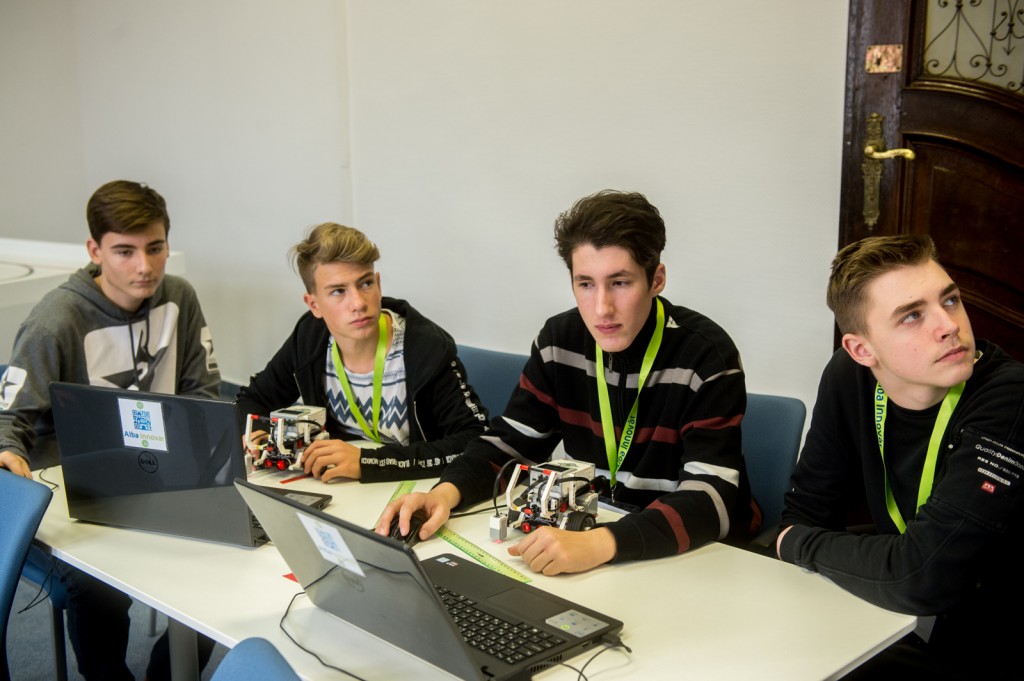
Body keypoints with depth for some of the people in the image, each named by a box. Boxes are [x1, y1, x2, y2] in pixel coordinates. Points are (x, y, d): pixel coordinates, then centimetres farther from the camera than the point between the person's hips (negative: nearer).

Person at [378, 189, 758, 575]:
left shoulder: (707, 356, -18)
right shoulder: (560, 340, -2)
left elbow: (710, 502, -25)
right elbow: (510, 443, 3)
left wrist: (600, 544, -40)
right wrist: (447, 492, -18)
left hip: (697, 552, -3)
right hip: (588, 533, 4)